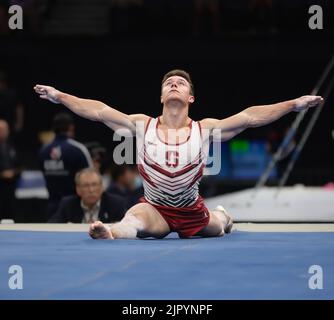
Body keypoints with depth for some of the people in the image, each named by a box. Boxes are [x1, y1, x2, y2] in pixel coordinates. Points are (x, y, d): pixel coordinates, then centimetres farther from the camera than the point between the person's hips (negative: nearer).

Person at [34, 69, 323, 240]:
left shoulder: (205, 129, -12)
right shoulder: (142, 125, -10)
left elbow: (250, 116, -18)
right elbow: (99, 111, -12)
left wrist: (293, 105, -25)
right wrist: (60, 97, -18)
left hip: (192, 211, 3)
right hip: (154, 209, -3)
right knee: (133, 219, -35)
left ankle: (222, 217, 57)